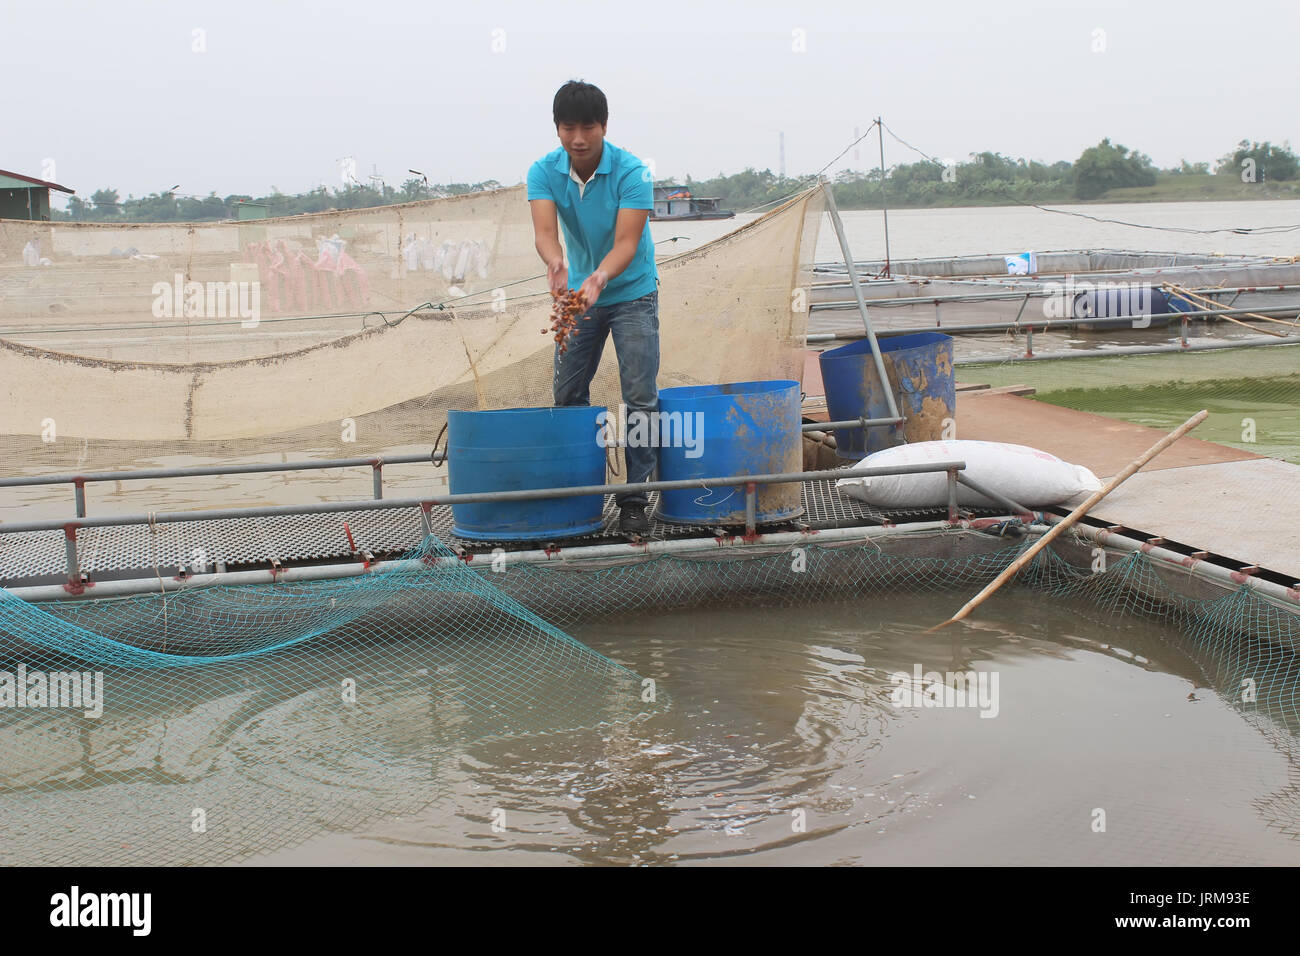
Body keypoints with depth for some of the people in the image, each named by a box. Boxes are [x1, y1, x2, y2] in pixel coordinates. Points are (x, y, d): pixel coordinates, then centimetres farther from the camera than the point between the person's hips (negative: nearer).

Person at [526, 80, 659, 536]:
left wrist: (599, 278, -49)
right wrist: (557, 265, -49)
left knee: (640, 398, -8)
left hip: (632, 293, -3)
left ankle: (634, 500, -2)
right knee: (567, 394, 6)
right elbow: (545, 231, -26)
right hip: (578, 292, 4)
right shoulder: (544, 172, -13)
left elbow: (626, 243, -29)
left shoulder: (632, 172, -22)